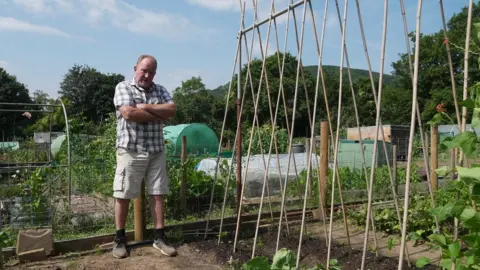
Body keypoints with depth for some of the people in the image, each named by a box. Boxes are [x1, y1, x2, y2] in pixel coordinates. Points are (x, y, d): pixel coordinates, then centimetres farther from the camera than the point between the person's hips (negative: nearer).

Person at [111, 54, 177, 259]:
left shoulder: (160, 90, 13)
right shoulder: (123, 87, -1)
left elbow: (171, 111, -3)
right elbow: (128, 113, -17)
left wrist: (146, 107, -12)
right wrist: (158, 114, -8)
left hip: (156, 151, 4)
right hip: (130, 150, -4)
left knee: (158, 194, 6)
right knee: (123, 195, 3)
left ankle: (159, 237, 15)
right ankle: (120, 238, 18)